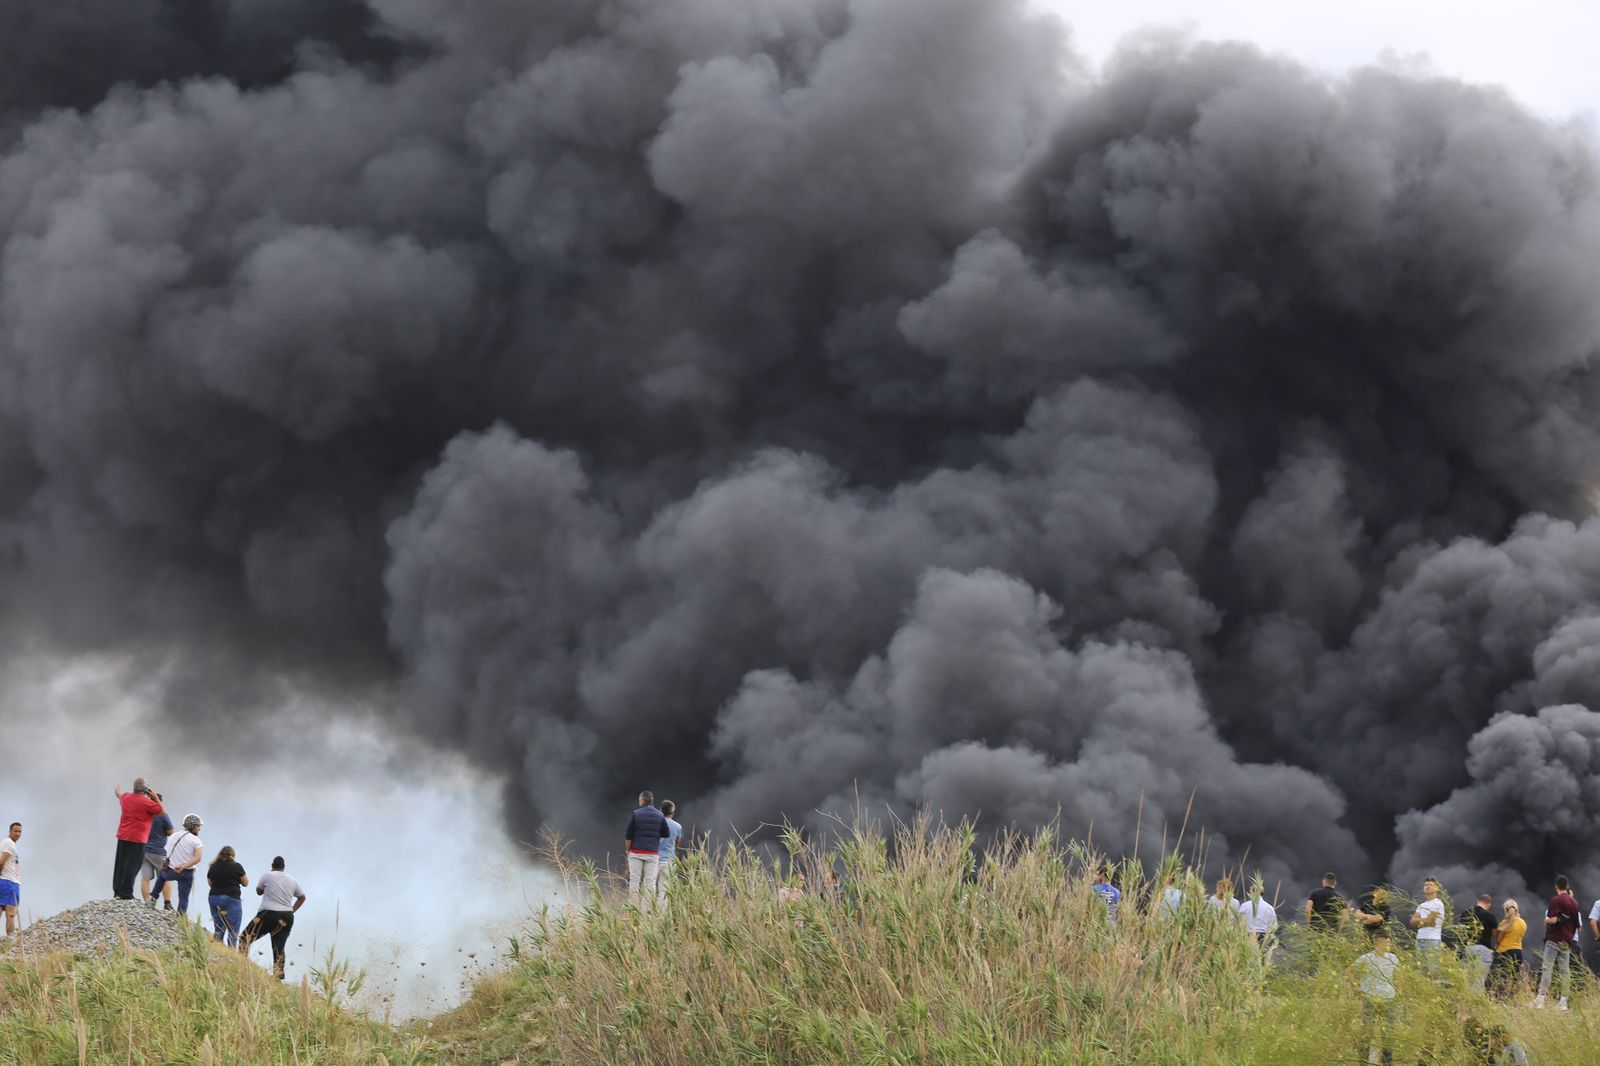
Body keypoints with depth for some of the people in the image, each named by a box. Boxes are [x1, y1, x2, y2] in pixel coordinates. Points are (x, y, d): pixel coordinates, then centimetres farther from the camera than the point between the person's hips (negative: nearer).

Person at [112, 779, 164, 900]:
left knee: (120, 865, 13)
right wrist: (155, 798, -1)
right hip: (137, 840, -7)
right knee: (132, 867, -5)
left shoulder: (126, 797, 7)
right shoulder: (146, 803, -15)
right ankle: (126, 893, -7)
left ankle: (117, 890, 19)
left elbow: (118, 794, 31)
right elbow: (162, 810, -8)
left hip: (122, 837, 7)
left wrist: (117, 789, 54)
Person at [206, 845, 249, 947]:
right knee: (233, 931, -3)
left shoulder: (213, 867, 5)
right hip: (231, 899, -4)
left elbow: (210, 883, 15)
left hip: (214, 898, 4)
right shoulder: (236, 866, -5)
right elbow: (245, 882, 5)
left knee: (218, 930, 13)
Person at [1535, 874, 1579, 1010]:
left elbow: (1553, 920, -18)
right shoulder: (1574, 902, 12)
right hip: (1568, 940, 6)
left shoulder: (1556, 900, -9)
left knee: (1547, 968, -9)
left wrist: (1546, 920, 3)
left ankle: (1540, 999, -17)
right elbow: (1577, 924, 18)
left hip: (1554, 939, -6)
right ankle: (1563, 1002, 4)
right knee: (1565, 970, 5)